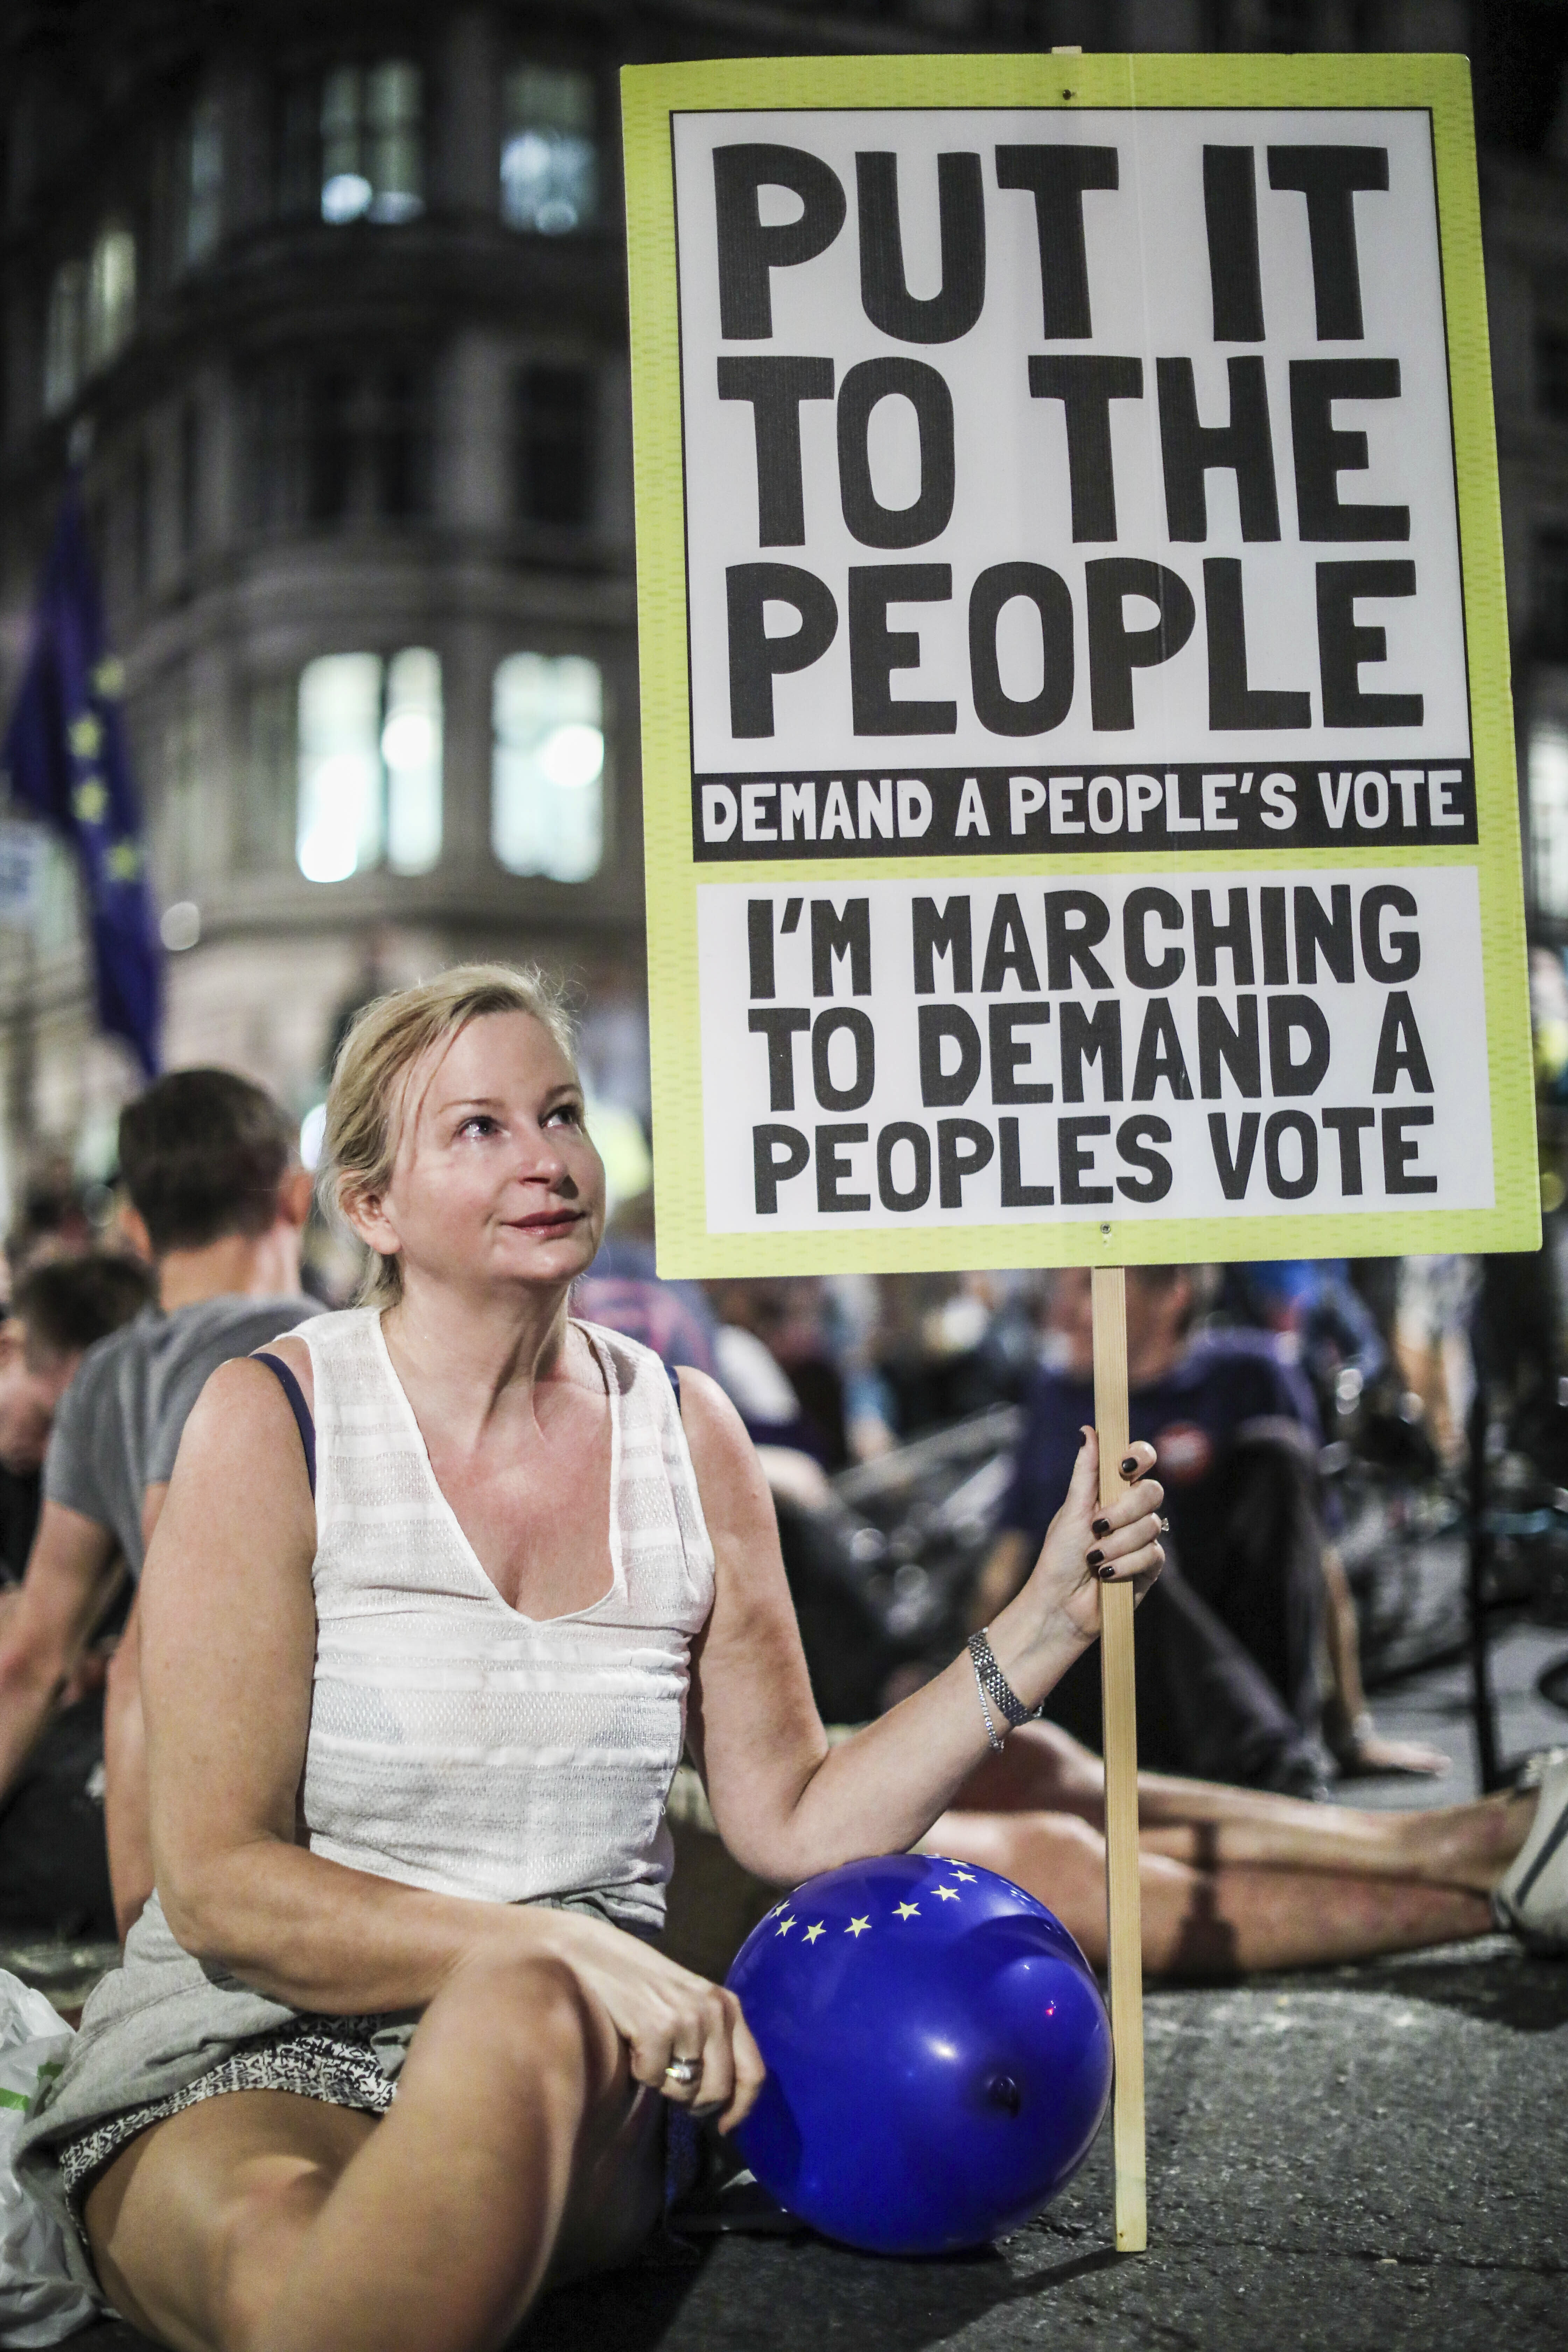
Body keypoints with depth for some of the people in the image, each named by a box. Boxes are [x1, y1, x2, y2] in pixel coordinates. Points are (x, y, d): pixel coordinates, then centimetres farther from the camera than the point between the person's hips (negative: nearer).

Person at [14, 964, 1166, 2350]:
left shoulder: (686, 1433, 5)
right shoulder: (273, 1421, -7)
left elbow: (796, 1821, 7)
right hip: (246, 2062, -2)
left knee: (529, 2014, -35)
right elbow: (219, 1883, -11)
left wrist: (1050, 1618, -2)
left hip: (564, 2080, 2)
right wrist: (556, 1948, -22)